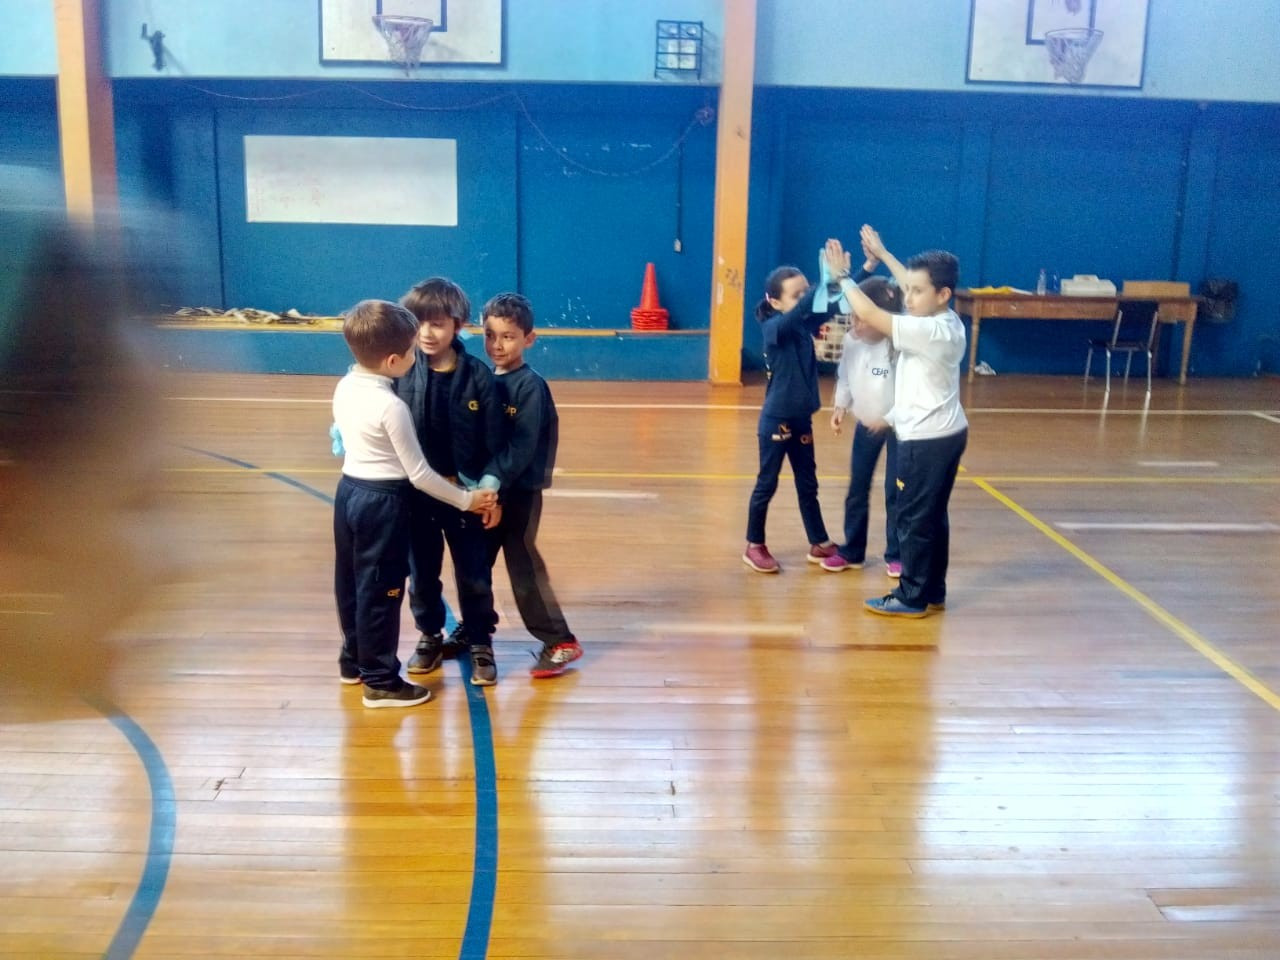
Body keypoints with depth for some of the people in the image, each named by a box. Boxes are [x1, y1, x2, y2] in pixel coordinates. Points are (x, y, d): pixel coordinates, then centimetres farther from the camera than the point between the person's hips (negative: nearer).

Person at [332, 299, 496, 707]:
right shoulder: (392, 406, -22)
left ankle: (353, 660, 36)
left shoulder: (344, 388, 1)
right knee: (381, 591, 2)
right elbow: (418, 474, -18)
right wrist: (466, 500, -10)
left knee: (352, 581, 20)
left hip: (349, 490, 9)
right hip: (382, 502, -8)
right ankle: (381, 681, 11)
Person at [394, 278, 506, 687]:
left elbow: (494, 441, -8)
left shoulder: (478, 376, -10)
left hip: (465, 493, -1)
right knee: (422, 572, 16)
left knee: (474, 575, 10)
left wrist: (490, 486, -17)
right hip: (415, 493, 2)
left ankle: (480, 645, 28)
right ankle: (430, 637, 37)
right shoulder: (401, 373, -7)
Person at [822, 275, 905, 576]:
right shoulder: (852, 340, -10)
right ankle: (852, 552, 26)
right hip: (865, 425, 5)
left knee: (895, 492, 4)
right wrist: (840, 406, -4)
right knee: (857, 490, 12)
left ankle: (896, 555, 20)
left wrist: (890, 418, -25)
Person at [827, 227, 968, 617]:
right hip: (946, 434, 10)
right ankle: (933, 592, 24)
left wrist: (841, 275, -13)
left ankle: (912, 597, 9)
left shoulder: (931, 331, -22)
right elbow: (916, 282, 23)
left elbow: (870, 314, -25)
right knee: (933, 517, 15)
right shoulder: (947, 321, 5)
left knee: (914, 519, 0)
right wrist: (882, 254, 28)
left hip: (927, 440, -10)